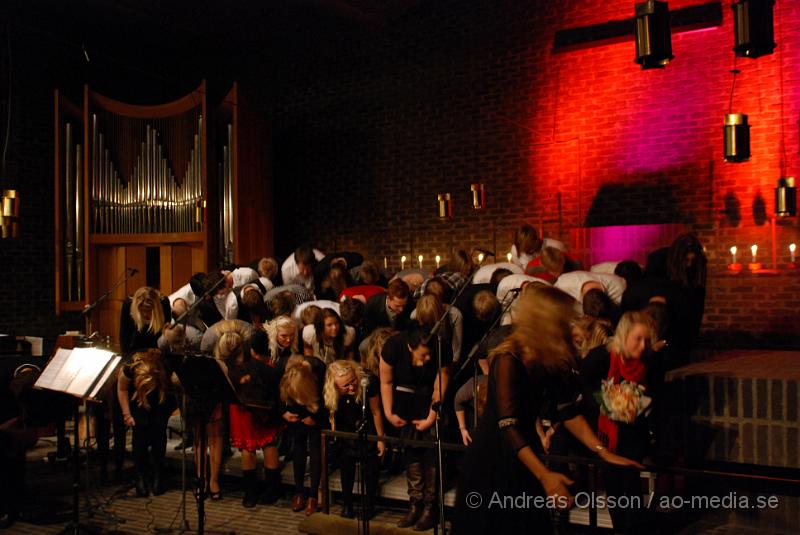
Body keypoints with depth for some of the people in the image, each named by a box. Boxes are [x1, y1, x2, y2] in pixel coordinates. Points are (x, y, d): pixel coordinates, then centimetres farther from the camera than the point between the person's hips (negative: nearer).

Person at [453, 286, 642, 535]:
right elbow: (508, 426, -30)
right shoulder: (509, 359, -25)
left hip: (526, 452, 7)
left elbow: (568, 411, 1)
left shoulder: (552, 360, -4)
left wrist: (604, 453, -6)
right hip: (493, 459, -7)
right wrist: (545, 476, -35)